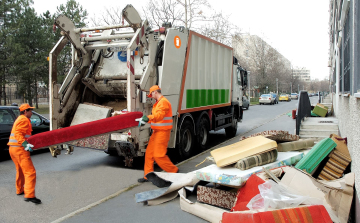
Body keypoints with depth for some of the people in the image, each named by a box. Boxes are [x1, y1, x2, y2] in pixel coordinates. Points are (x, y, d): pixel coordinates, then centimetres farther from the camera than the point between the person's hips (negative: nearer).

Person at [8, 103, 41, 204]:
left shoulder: (19, 119, 23)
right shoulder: (24, 120, -9)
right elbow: (18, 133, -21)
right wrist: (25, 144, -30)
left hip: (13, 148, 11)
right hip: (20, 149, -11)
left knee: (20, 171, 25)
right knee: (30, 172, -14)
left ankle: (20, 190, 39)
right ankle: (29, 195, -22)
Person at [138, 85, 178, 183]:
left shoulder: (163, 102, -15)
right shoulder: (158, 103, 19)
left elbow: (159, 115, -31)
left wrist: (149, 117, -44)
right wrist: (147, 120, 19)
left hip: (162, 132, -10)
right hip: (156, 132, 10)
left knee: (159, 155, -9)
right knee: (149, 153, 9)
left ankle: (174, 171, 7)